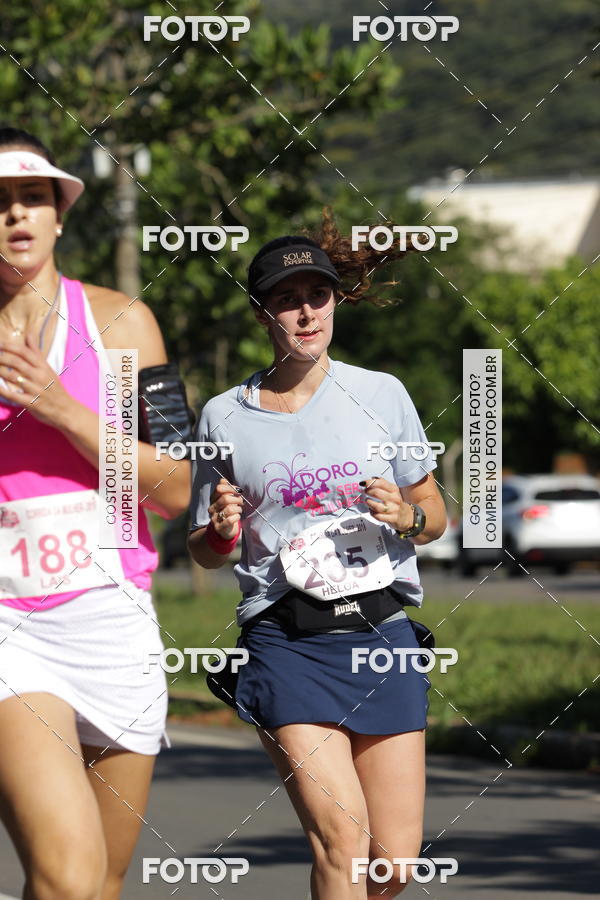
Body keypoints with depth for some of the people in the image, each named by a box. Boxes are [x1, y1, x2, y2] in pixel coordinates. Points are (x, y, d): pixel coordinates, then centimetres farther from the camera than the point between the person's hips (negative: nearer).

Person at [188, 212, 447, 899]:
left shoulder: (382, 395, 7)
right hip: (285, 642, -2)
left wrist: (407, 516, -7)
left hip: (382, 633, 2)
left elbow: (435, 514, 15)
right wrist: (221, 529, -10)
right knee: (341, 841, -20)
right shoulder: (224, 417, 4)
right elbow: (204, 552, 13)